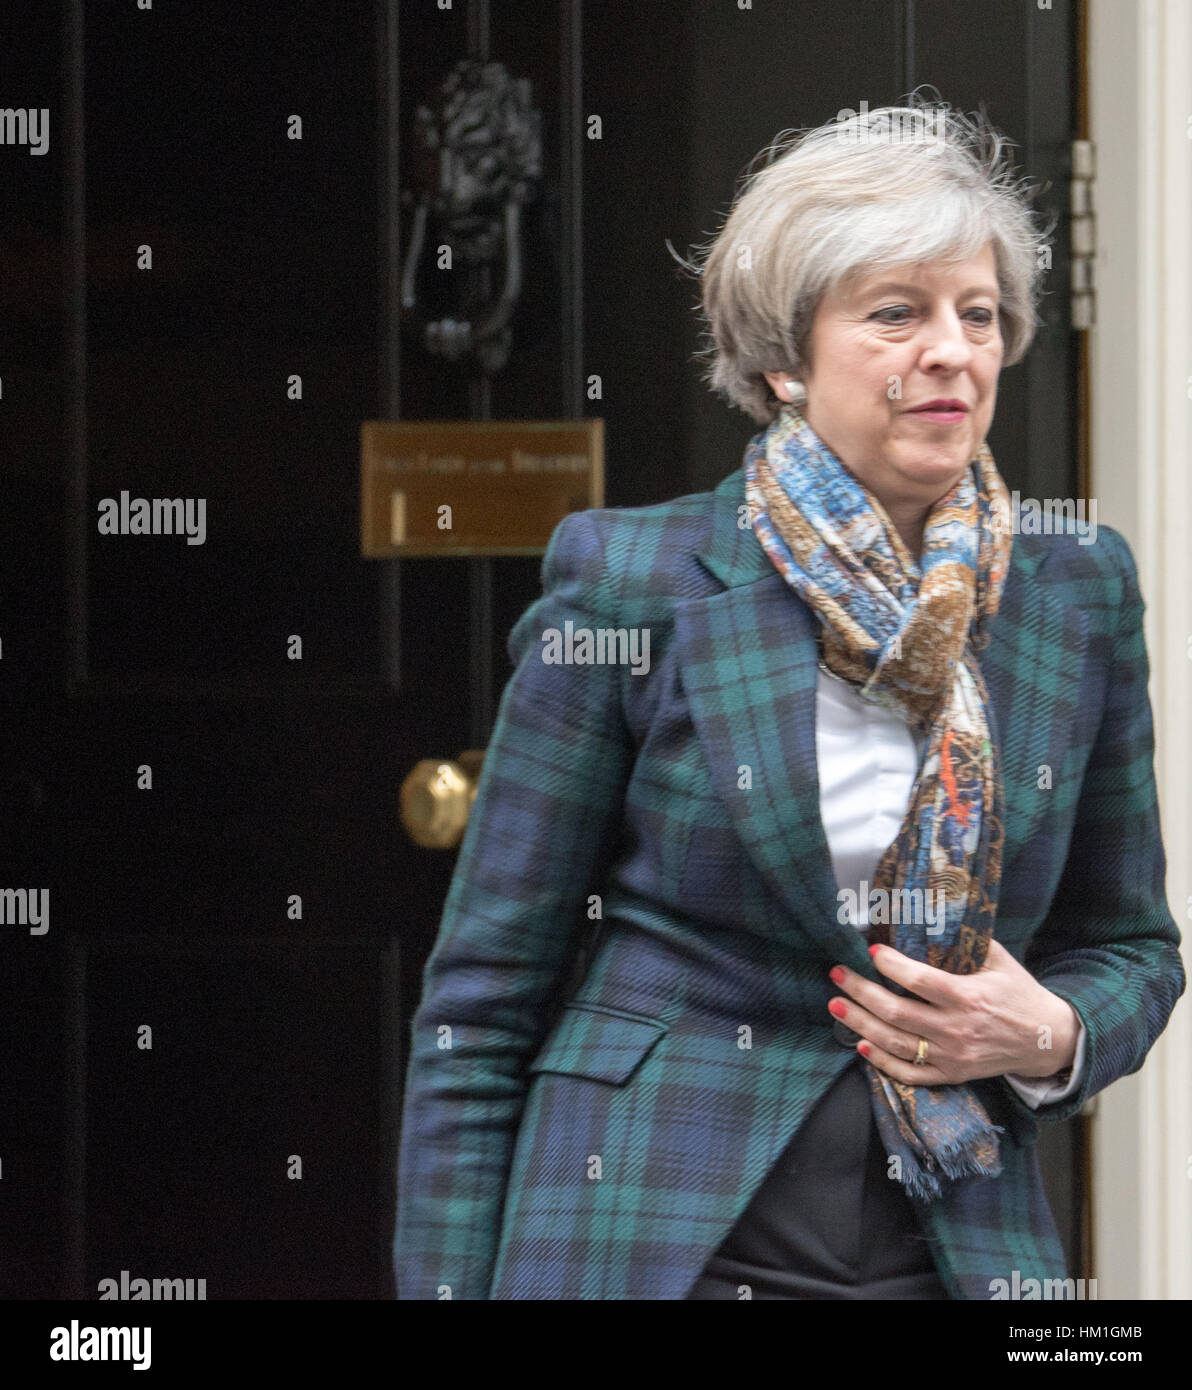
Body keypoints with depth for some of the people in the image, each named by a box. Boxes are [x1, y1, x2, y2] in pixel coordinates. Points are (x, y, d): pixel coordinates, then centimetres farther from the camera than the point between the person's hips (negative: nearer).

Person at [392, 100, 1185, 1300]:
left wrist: (1049, 1037, -5)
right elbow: (480, 999, -2)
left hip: (954, 1246, 3)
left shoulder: (1078, 597, 5)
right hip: (649, 1240, -3)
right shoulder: (632, 582, -5)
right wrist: (449, 1287, -9)